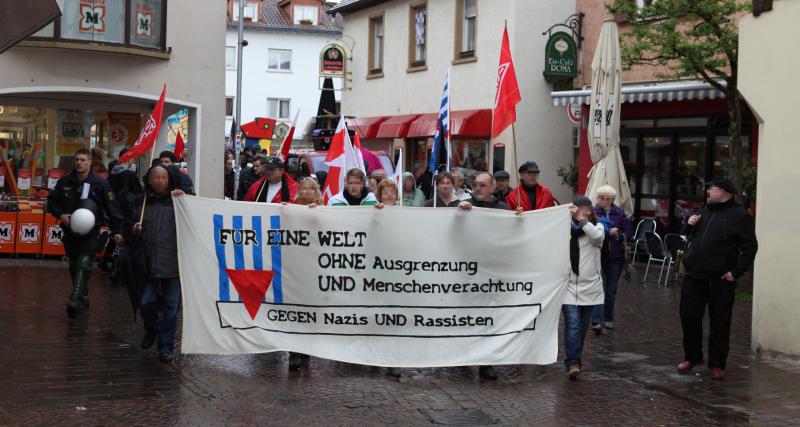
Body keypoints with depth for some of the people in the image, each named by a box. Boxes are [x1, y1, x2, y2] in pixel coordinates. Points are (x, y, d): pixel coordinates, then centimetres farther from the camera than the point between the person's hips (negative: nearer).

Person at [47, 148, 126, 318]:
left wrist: (117, 231, -7)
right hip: (70, 232, 4)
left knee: (84, 265, -18)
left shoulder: (100, 184, -4)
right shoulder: (65, 182, 5)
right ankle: (83, 298, 26)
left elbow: (112, 208, -3)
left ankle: (75, 301, -26)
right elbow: (52, 201, 13)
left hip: (90, 233, -4)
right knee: (74, 266, 12)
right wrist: (60, 215, -7)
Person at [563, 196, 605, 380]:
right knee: (572, 323, -14)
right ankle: (573, 363, -16)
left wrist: (582, 219, -19)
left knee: (583, 325, 12)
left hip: (590, 285, 3)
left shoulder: (596, 226, 6)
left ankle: (575, 359, 27)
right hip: (569, 284, -2)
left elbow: (598, 236, -18)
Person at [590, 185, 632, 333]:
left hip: (616, 256, 3)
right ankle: (596, 321, -14)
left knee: (611, 289, 10)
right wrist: (609, 233, -21)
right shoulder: (594, 212, -6)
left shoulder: (620, 212, 1)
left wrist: (617, 235, -15)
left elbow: (627, 231, 2)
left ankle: (608, 318, 24)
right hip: (598, 254, -3)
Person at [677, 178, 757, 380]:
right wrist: (690, 225, 6)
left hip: (720, 281, -6)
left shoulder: (739, 215, -6)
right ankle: (692, 356, 25)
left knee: (719, 323, 2)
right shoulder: (705, 212, 16)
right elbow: (692, 238, 28)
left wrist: (736, 272, -14)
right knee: (689, 318, 8)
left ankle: (717, 364, 12)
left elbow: (750, 247, -9)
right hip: (694, 277, 6)